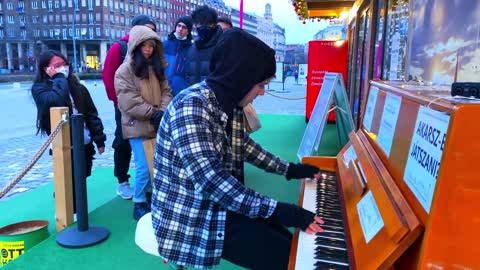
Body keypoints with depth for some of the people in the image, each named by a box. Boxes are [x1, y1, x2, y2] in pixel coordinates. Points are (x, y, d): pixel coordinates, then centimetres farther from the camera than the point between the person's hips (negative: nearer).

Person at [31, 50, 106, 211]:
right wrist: (59, 78, -15)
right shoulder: (40, 88, -4)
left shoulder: (77, 87, 8)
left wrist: (99, 139, 5)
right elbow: (55, 100, -28)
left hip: (84, 143, 5)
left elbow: (91, 114, 9)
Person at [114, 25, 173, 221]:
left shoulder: (157, 68, 14)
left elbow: (166, 91, 8)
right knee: (144, 166, -5)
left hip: (158, 125, 5)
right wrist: (153, 113, -16)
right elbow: (128, 101, -14)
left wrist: (163, 112, -11)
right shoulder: (125, 70, -4)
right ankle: (139, 203, 11)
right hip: (137, 126, -5)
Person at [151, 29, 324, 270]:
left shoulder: (230, 106, 2)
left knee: (284, 239, 10)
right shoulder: (190, 106, -26)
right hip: (190, 217, -8)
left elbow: (244, 146, 19)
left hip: (219, 204, 8)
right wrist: (275, 209, -31)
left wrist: (289, 169, 22)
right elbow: (210, 180, -33)